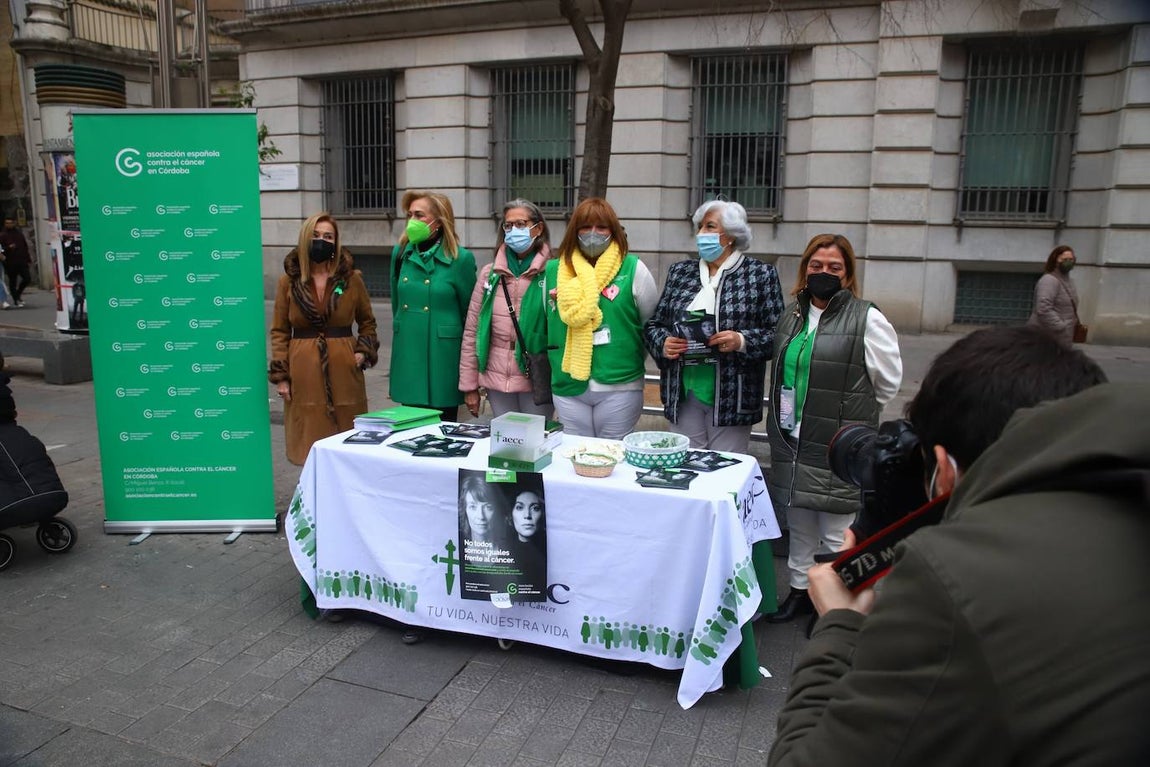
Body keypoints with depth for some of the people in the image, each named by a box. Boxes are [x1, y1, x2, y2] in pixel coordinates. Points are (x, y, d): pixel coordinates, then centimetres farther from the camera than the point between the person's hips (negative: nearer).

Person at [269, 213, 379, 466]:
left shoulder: (352, 278, 4)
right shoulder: (288, 282, 4)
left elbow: (367, 322, 15)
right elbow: (279, 331, 6)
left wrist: (363, 352, -2)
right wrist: (280, 376, 0)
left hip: (343, 369, 0)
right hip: (304, 371, 0)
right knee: (309, 440, 2)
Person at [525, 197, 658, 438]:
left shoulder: (633, 269, -3)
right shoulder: (552, 271, 6)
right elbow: (538, 323, 16)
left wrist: (630, 357, 7)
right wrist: (556, 358, 13)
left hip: (619, 386, -3)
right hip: (567, 387, 3)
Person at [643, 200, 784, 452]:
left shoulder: (761, 274, 0)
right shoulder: (679, 271, 11)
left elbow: (777, 332, -2)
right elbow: (654, 324, 13)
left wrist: (742, 341, -19)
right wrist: (663, 343, -8)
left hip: (731, 396, -3)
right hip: (683, 393, 3)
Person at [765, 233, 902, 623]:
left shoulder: (867, 319, -9)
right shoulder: (792, 316, 10)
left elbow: (888, 380, -2)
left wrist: (853, 415, 5)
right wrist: (785, 420, 15)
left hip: (839, 448, -6)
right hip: (792, 442, 6)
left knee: (836, 530, 2)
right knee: (798, 523, 18)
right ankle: (800, 589, 34)